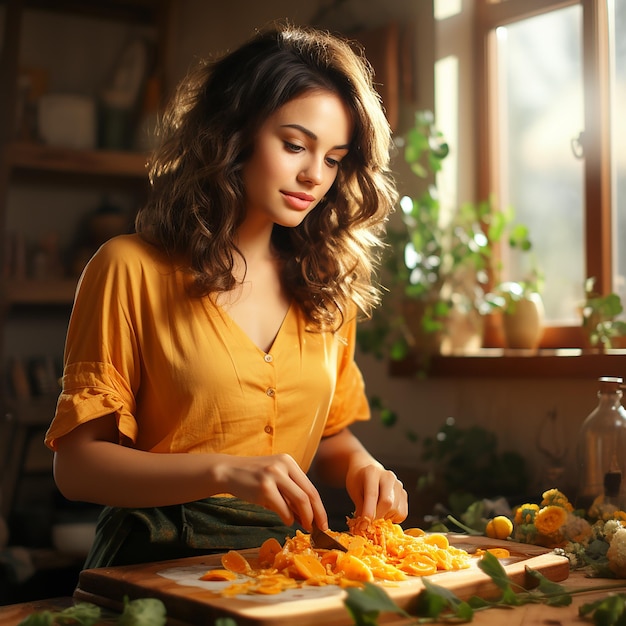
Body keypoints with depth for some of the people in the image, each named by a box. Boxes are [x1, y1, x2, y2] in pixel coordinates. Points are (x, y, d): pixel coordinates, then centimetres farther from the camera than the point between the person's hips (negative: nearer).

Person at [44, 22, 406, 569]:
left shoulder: (325, 285, 11)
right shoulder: (131, 269, -6)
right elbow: (76, 464, -8)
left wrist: (361, 469, -2)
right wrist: (224, 472, -22)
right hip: (161, 560, -5)